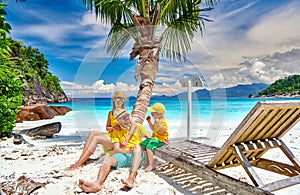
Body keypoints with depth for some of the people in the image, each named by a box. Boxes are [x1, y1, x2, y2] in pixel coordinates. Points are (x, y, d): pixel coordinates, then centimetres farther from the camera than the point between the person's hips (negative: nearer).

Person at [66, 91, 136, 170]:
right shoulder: (110, 113, 12)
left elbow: (133, 124, -22)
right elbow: (107, 128, 13)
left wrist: (126, 139, -30)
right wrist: (113, 127, -11)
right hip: (109, 136, 5)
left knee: (96, 138, -25)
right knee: (93, 133, -19)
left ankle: (78, 164, -26)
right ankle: (80, 160, -25)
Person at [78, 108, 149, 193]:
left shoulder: (137, 126, 12)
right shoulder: (116, 132, 11)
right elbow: (116, 149, -1)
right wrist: (127, 151, -20)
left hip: (138, 156, -1)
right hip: (123, 155, 2)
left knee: (137, 146, -34)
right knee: (107, 159, -26)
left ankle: (131, 178, -47)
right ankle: (98, 183, -50)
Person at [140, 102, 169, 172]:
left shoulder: (162, 121, -19)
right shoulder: (156, 120, 12)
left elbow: (164, 130, -35)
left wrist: (158, 123, -45)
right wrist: (149, 121, 15)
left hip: (160, 140, -10)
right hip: (154, 138, 10)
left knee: (148, 147, -29)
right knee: (141, 144, 6)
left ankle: (150, 165, -19)